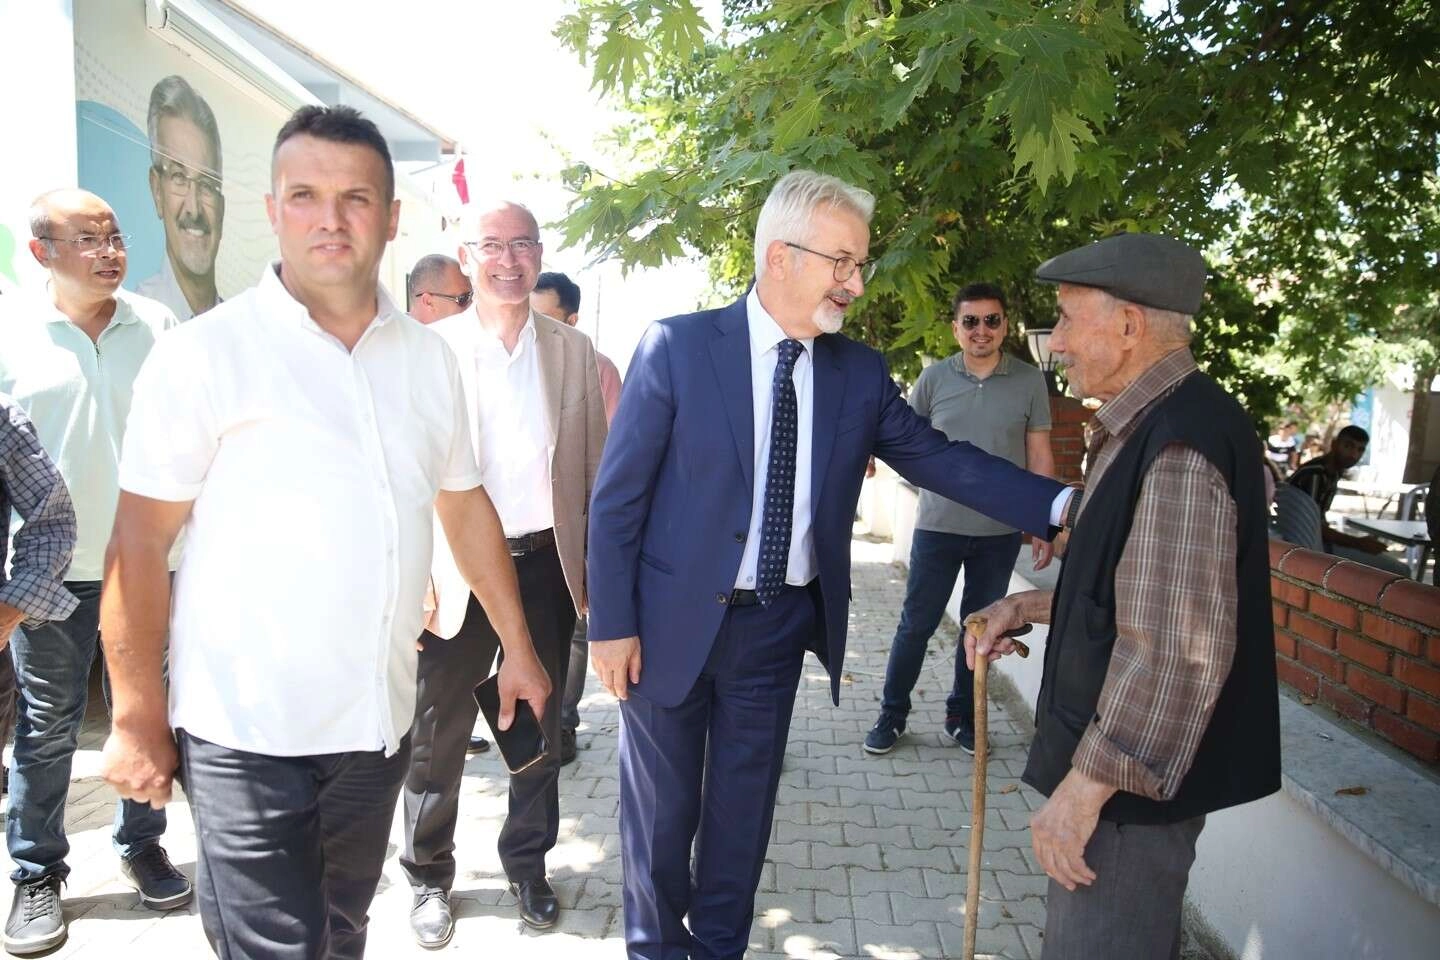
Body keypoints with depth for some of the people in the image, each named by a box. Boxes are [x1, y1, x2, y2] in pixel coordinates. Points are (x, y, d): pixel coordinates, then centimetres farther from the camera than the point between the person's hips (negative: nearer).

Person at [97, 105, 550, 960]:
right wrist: (139, 720, -6)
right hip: (247, 732, -4)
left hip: (380, 722, 5)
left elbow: (465, 506, 11)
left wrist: (519, 650, 12)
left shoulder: (428, 358, 5)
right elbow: (140, 544, -7)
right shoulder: (205, 354, -8)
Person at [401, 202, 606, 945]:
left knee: (539, 732, 16)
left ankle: (528, 867, 36)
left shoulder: (573, 350, 3)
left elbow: (592, 467, 6)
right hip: (458, 571, -2)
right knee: (437, 736, 10)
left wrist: (598, 571, 4)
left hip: (546, 564, 3)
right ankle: (429, 877, 33)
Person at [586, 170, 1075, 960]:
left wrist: (1065, 505, -13)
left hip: (779, 625, 3)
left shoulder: (859, 372, 0)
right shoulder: (677, 347, -11)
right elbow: (617, 495, -9)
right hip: (674, 620, -3)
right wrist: (612, 624, -10)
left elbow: (941, 460, -1)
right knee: (661, 808, 15)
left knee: (744, 804, 19)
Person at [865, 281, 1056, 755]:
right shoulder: (933, 378, -1)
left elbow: (1039, 457, 4)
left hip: (1001, 532, 1)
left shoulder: (1029, 381, 0)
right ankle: (892, 715, 20)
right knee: (916, 624, 4)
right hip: (937, 525, -1)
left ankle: (962, 717, 29)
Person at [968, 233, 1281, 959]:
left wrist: (1086, 785, -22)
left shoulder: (1178, 447, -25)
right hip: (1131, 760, 10)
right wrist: (1032, 607, 5)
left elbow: (1177, 653, -29)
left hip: (1131, 778, -10)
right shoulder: (1152, 425, 8)